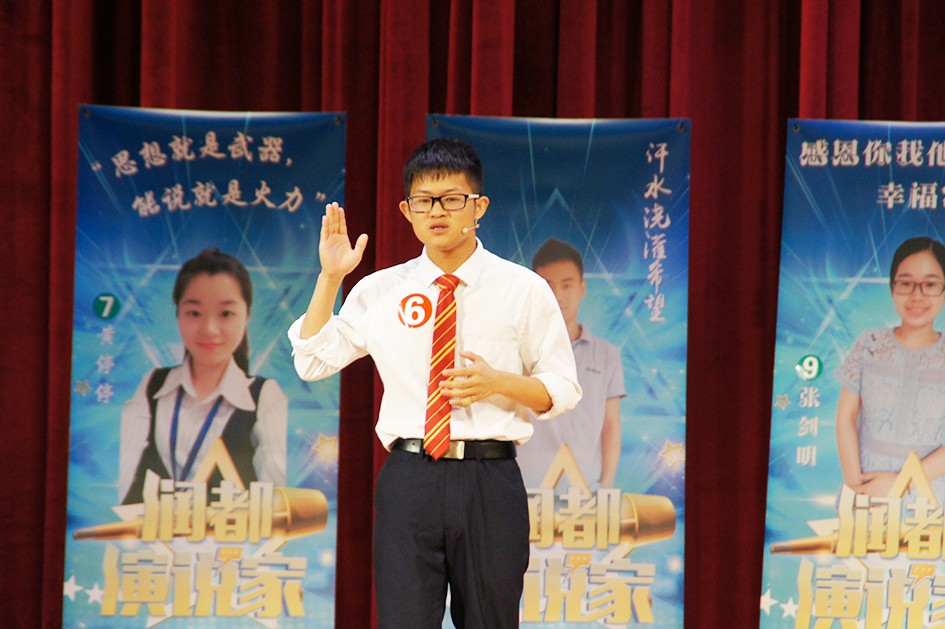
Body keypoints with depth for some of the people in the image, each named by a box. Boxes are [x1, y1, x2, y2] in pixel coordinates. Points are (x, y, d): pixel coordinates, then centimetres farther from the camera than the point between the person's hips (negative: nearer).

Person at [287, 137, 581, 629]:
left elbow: (562, 389, 6)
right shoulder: (380, 290, 9)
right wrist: (330, 277, 1)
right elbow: (312, 361, 10)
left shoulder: (523, 290, 4)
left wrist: (499, 383, -13)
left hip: (490, 482, -1)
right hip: (408, 478, 1)